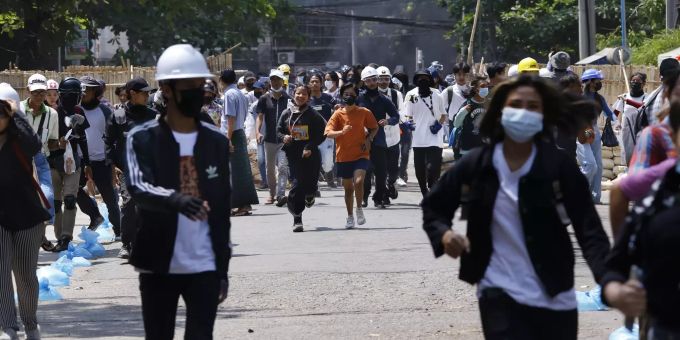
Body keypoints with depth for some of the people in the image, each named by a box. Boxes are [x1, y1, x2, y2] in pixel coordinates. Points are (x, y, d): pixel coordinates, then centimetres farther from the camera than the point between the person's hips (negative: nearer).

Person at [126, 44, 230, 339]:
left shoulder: (216, 142, 7)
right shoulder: (143, 139, -3)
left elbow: (222, 209, 11)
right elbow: (138, 188, -20)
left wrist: (223, 269, 9)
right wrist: (174, 199, -42)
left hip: (204, 267, 2)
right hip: (159, 266, -2)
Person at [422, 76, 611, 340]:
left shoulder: (560, 167, -7)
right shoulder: (475, 166, -2)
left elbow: (589, 231, -12)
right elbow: (434, 207, 13)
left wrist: (608, 277, -30)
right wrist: (443, 234, -10)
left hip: (555, 298, 1)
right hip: (499, 295, 0)